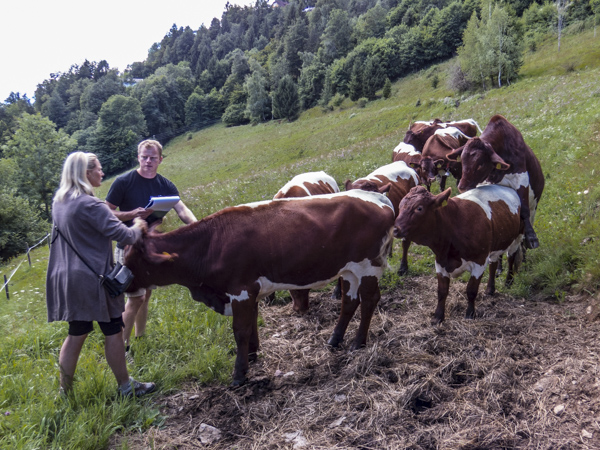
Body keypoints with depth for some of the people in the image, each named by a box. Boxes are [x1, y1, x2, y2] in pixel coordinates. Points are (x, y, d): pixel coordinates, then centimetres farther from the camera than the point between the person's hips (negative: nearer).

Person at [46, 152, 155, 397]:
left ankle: (65, 390, 27)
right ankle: (125, 386, 18)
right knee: (113, 332, 5)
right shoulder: (90, 204, -19)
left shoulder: (59, 202, 10)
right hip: (93, 279, -8)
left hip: (68, 279, 9)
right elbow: (123, 234, -18)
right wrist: (138, 227, 3)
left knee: (77, 333, 18)